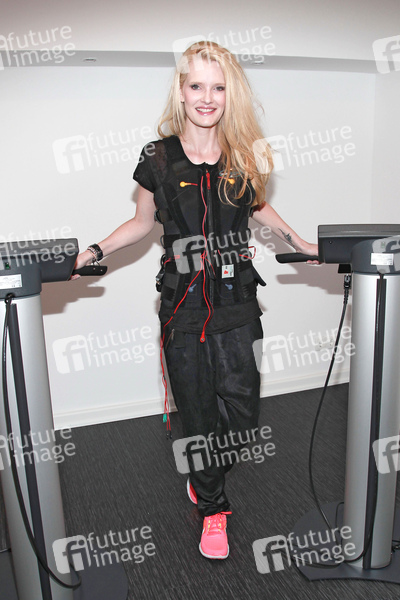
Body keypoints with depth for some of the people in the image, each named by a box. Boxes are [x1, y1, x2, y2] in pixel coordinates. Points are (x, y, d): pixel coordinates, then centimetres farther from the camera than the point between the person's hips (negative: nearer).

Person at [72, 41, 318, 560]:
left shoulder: (246, 154, 3)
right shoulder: (158, 159, -1)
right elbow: (143, 223, 11)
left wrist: (305, 246, 16)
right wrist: (93, 252, 1)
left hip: (237, 302, 2)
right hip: (184, 304, -1)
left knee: (242, 411, 3)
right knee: (197, 414, 10)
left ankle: (204, 473, 38)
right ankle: (213, 507, 36)